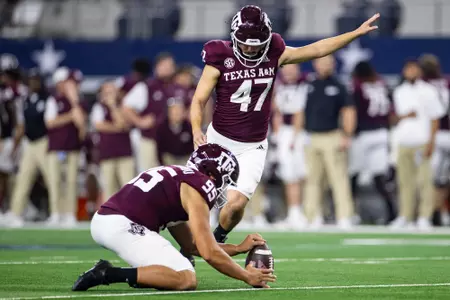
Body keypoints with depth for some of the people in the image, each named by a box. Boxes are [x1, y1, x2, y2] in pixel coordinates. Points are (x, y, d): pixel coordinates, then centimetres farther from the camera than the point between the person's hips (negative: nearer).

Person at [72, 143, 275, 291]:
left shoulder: (176, 178, 27)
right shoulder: (196, 189, -1)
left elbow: (192, 246, 32)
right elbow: (209, 253, -6)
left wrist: (240, 248, 32)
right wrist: (247, 276, 7)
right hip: (122, 226, -10)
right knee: (186, 280, -14)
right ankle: (110, 274, -20)